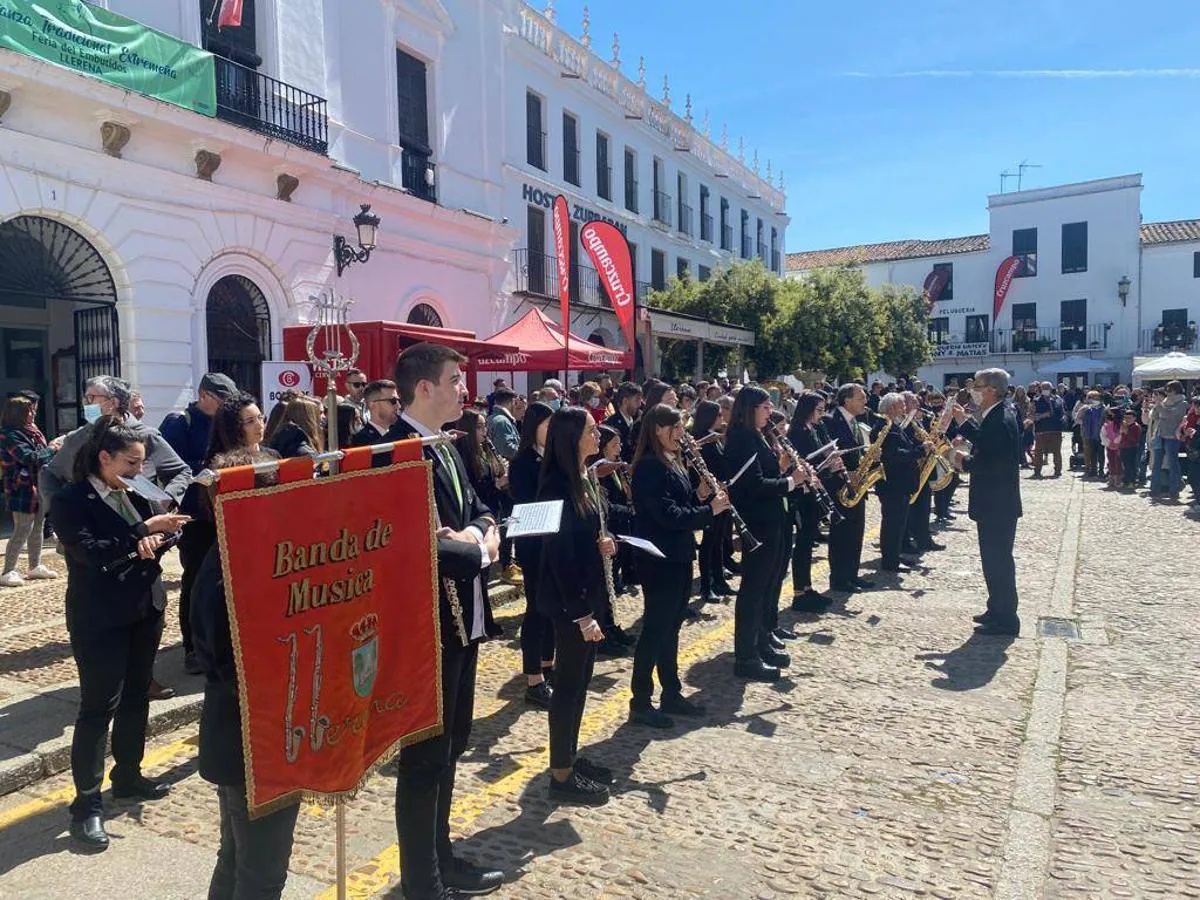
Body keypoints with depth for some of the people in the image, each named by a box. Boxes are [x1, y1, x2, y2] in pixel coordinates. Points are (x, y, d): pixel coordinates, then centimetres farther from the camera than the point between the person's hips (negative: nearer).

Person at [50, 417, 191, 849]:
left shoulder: (134, 494, 6)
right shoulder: (70, 501, -11)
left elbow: (153, 539, 10)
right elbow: (89, 551, -23)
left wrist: (158, 539, -13)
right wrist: (145, 530, -27)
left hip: (146, 610, 7)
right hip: (100, 620, -7)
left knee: (137, 697, 17)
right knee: (98, 707, -2)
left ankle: (128, 775, 33)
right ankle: (87, 805, 7)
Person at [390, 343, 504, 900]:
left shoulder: (446, 449, 11)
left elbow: (479, 511, 12)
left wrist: (474, 533, -10)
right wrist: (479, 549, -15)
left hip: (463, 618, 10)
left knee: (450, 745, 21)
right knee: (425, 755, 5)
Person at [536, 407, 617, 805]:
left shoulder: (585, 479, 8)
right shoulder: (558, 485, -20)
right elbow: (560, 553, -22)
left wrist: (604, 543, -2)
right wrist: (580, 614, -21)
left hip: (590, 592, 9)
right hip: (568, 600, -9)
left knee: (580, 679, 17)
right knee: (569, 681, 1)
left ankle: (571, 756, 31)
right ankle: (561, 776, 14)